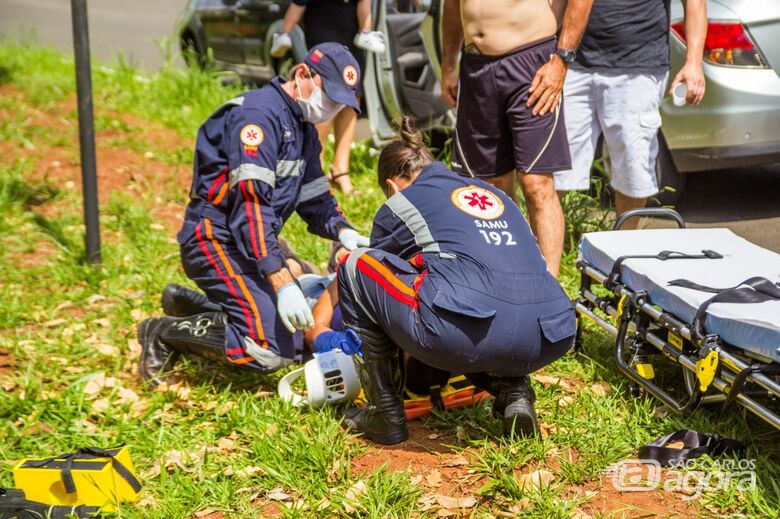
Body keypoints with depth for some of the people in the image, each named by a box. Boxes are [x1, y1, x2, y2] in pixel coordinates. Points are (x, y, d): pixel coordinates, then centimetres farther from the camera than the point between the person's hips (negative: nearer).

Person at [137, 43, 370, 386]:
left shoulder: (303, 127, 14)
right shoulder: (259, 113, -18)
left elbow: (315, 198, 17)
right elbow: (251, 204, -27)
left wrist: (343, 232, -6)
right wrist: (283, 284, -32)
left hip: (249, 242, 10)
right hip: (216, 239, -10)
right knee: (271, 349, -22)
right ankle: (163, 334, -5)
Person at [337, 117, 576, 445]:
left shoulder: (399, 205, 17)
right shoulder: (493, 192, 31)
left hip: (471, 337, -6)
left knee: (356, 266, 16)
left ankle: (385, 413, 18)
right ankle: (512, 390, 14)